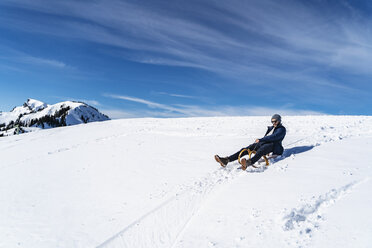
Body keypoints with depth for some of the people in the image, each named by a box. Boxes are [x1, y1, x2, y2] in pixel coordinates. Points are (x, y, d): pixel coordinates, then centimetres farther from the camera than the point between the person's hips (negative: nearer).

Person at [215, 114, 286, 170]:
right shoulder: (271, 128, 28)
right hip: (262, 143, 7)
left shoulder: (282, 129, 3)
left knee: (260, 151, -42)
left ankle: (249, 162, -73)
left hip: (272, 145, -7)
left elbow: (273, 137, -15)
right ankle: (226, 160, -26)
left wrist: (260, 140, -21)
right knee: (245, 150, -13)